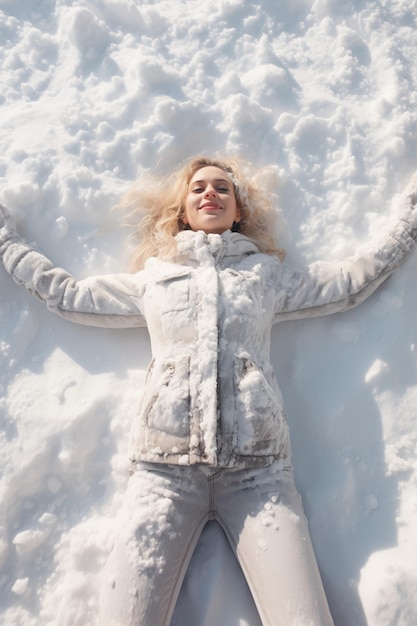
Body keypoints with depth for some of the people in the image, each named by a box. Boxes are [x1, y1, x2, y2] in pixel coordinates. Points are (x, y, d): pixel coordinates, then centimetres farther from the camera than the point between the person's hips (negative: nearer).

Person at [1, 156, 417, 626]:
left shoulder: (267, 272, 19)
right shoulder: (152, 278, 20)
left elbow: (352, 280, 21)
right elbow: (63, 292, 26)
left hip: (257, 466, 0)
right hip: (165, 465, 1)